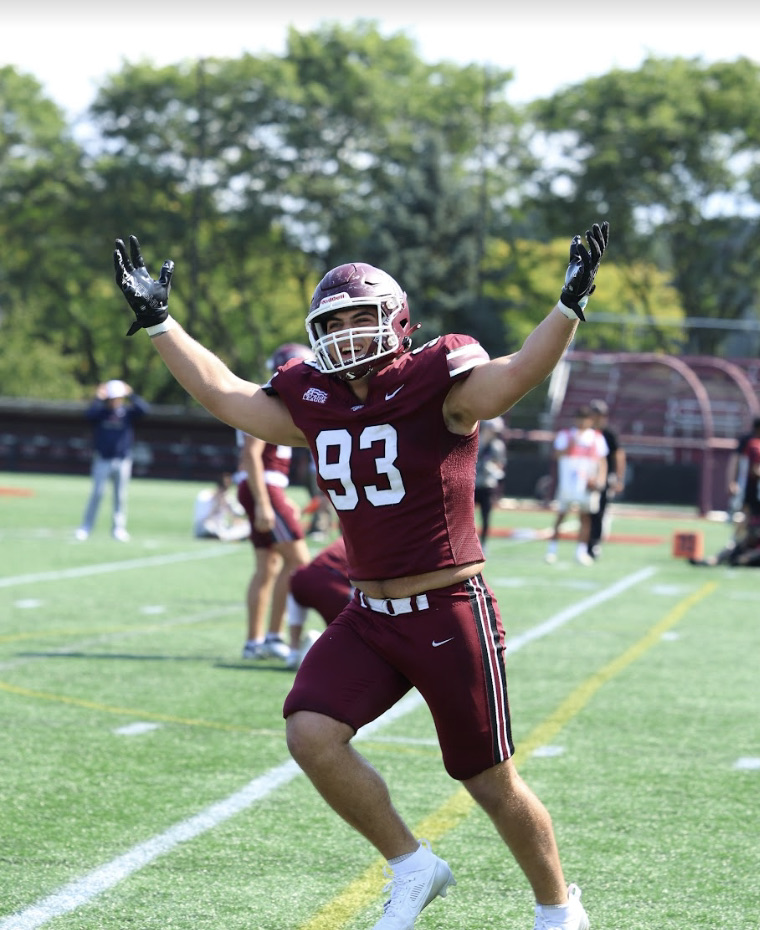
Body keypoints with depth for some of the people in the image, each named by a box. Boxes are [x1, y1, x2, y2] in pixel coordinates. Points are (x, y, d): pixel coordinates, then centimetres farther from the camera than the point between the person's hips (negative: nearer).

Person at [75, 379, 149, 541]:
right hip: (102, 460, -1)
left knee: (121, 496, 4)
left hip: (123, 460, 2)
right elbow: (89, 414, -21)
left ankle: (118, 528, 13)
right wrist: (99, 398, -20)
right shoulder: (100, 411, 0)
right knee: (97, 493, -5)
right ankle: (85, 528, 2)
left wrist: (131, 395, -14)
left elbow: (144, 409, -13)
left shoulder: (128, 412, 4)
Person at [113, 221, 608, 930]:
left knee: (492, 782, 3)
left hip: (451, 614, -5)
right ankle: (411, 868, 5)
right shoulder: (315, 402, 6)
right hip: (368, 616, 5)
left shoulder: (437, 385, -12)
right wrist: (157, 322, 13)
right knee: (310, 733, -15)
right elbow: (223, 393, 13)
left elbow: (515, 375, -29)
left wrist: (570, 305, -42)